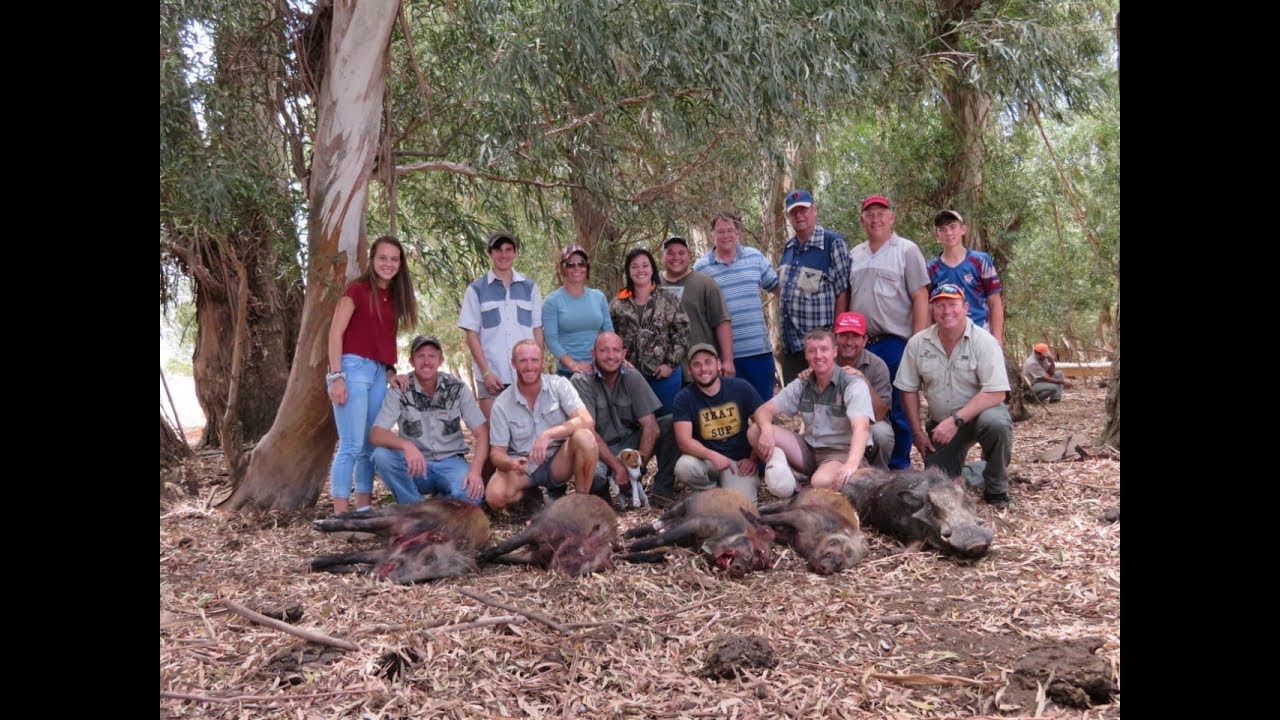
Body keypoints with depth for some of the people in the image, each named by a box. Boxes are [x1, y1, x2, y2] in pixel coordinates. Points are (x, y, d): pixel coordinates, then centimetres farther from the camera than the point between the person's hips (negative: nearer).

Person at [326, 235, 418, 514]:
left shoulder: (394, 296, 16)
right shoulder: (358, 289, -5)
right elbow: (336, 332, -9)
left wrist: (390, 372, 4)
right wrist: (336, 376, -16)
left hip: (379, 373, 8)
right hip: (354, 368, -7)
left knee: (371, 445, 10)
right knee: (352, 446, -9)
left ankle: (363, 510, 17)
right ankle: (341, 515, -6)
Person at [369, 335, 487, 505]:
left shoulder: (457, 388, -5)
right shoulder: (400, 391, -9)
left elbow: (482, 432, -6)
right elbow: (376, 434, -18)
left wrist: (475, 471, -23)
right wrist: (406, 445, -38)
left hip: (450, 461, 0)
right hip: (415, 463, 1)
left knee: (471, 494, -32)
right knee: (382, 455, -30)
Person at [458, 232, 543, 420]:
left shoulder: (529, 287, 10)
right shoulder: (476, 289, 5)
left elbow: (537, 330, 10)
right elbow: (471, 334, 2)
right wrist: (486, 372, -7)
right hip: (492, 376, -1)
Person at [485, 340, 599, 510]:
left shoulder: (559, 385, -8)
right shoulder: (502, 404, -5)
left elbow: (587, 421, -20)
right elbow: (496, 452, -5)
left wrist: (548, 434, -33)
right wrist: (510, 463, -29)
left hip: (559, 461, 0)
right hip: (523, 465, 1)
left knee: (584, 437, -31)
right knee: (495, 496, -30)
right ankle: (531, 494, 5)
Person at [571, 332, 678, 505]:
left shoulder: (632, 377, -5)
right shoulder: (581, 382, -14)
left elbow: (650, 426, -10)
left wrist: (639, 466, -20)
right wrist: (618, 467, -24)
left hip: (630, 442, 4)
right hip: (598, 450, -4)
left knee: (671, 424, -17)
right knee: (593, 472, -38)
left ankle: (663, 489, -6)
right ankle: (601, 493, 0)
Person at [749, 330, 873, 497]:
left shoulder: (853, 385, -15)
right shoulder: (801, 385, 3)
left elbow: (861, 427, -31)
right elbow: (764, 410, 0)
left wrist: (851, 465, -50)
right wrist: (766, 429, -27)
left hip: (842, 452, -5)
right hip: (809, 450, 5)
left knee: (821, 482, -40)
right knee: (755, 431, -11)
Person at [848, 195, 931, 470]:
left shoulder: (906, 251, 0)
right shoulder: (855, 255, 14)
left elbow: (920, 299, -5)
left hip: (894, 343, -5)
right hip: (860, 344, 5)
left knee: (897, 410, 2)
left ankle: (899, 467, 12)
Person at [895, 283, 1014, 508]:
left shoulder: (984, 342, -17)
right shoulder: (917, 343, -6)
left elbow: (995, 393, -23)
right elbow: (909, 389, 3)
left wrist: (956, 420, -30)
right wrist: (917, 431, -2)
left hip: (979, 413, -3)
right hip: (940, 423, 3)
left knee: (996, 423, -37)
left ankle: (996, 488, -11)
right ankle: (969, 471, 32)